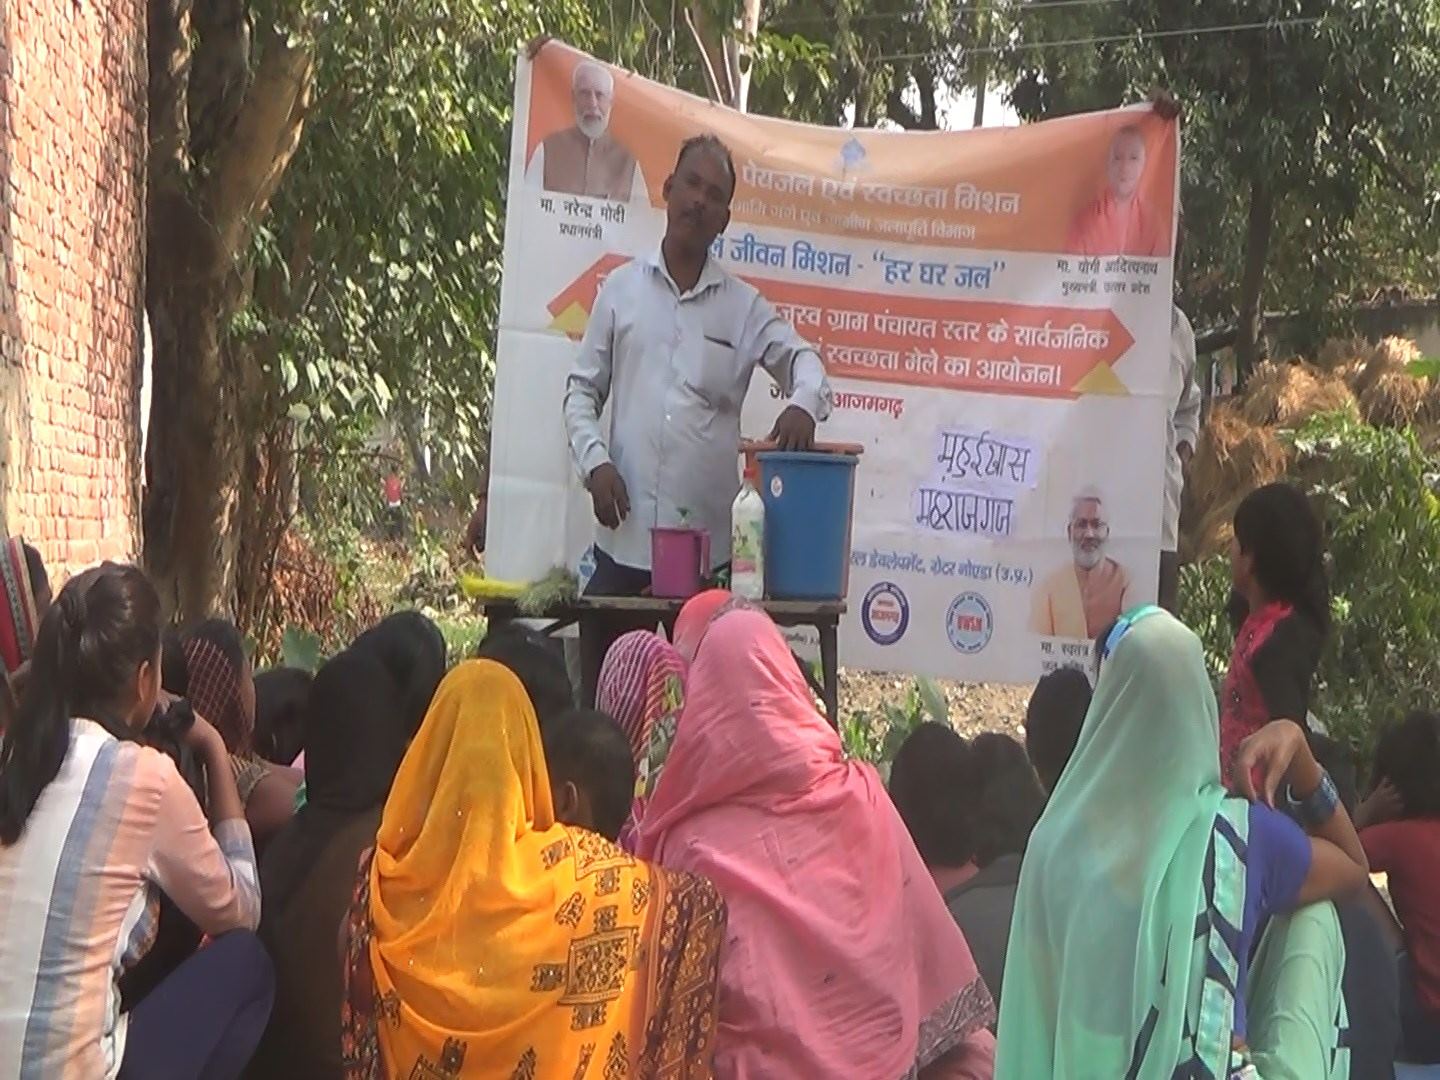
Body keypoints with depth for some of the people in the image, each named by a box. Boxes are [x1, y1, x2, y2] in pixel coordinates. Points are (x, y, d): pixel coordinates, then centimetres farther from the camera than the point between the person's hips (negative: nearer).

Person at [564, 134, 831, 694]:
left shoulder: (745, 308, 9)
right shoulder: (621, 289, 10)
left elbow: (802, 359, 6)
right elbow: (582, 389, 12)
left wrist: (804, 404, -17)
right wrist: (595, 462, -4)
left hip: (709, 542, 0)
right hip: (624, 537, 0)